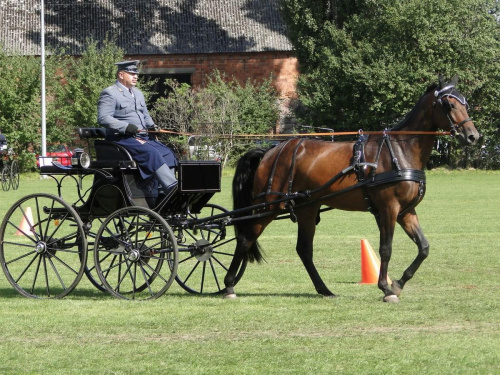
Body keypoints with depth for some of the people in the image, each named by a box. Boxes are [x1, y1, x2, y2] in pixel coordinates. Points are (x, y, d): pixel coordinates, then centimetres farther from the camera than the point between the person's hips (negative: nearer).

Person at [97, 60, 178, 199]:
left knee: (167, 153, -13)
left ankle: (166, 193, -22)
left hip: (142, 137, 8)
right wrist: (126, 127, -25)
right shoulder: (109, 93, -4)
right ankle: (172, 188, -39)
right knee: (152, 153, -30)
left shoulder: (137, 93, 24)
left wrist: (151, 126, 6)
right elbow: (103, 118, -15)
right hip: (121, 138, -8)